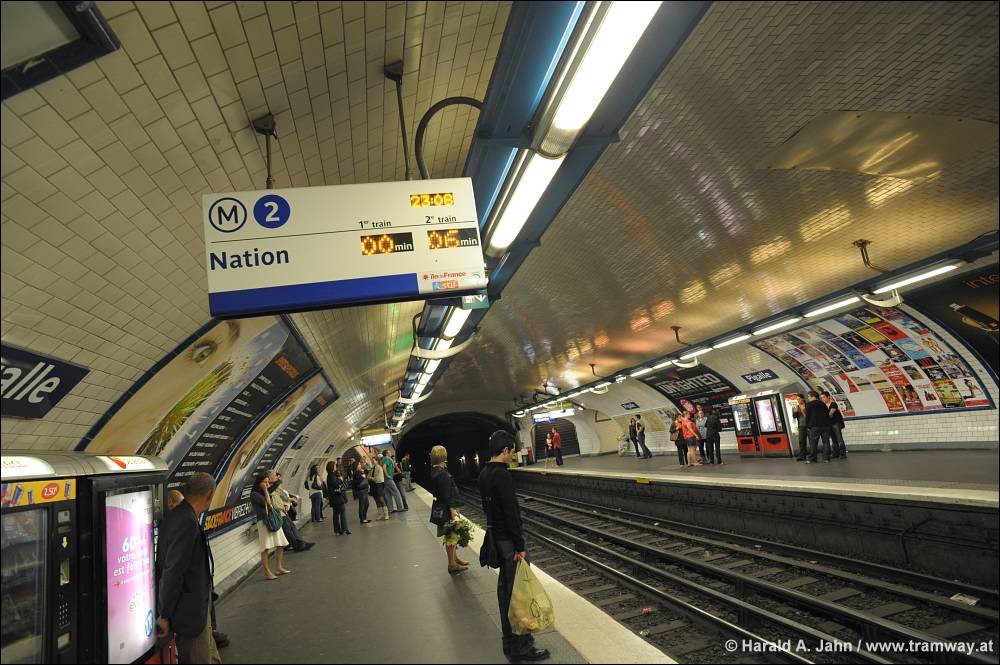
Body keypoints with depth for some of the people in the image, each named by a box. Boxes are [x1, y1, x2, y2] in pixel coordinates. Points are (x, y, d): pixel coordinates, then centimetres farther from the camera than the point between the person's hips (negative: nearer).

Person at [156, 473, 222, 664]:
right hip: (190, 611, -9)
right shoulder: (186, 522, -25)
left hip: (198, 606, 9)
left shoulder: (181, 516, 4)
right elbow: (172, 572, -26)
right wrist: (165, 616, -19)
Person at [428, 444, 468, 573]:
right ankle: (452, 564, 11)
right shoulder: (442, 474, -23)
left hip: (443, 507, 10)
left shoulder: (434, 472, 6)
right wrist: (452, 509, -21)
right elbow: (446, 495, -24)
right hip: (447, 509, -10)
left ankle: (455, 558, 33)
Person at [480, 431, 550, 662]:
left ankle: (509, 640, 28)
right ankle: (521, 646, 5)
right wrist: (520, 546, -19)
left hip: (496, 537, 10)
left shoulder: (483, 474, 8)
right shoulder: (502, 474, -22)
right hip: (509, 540, -10)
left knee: (504, 587, 17)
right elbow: (510, 512, -23)